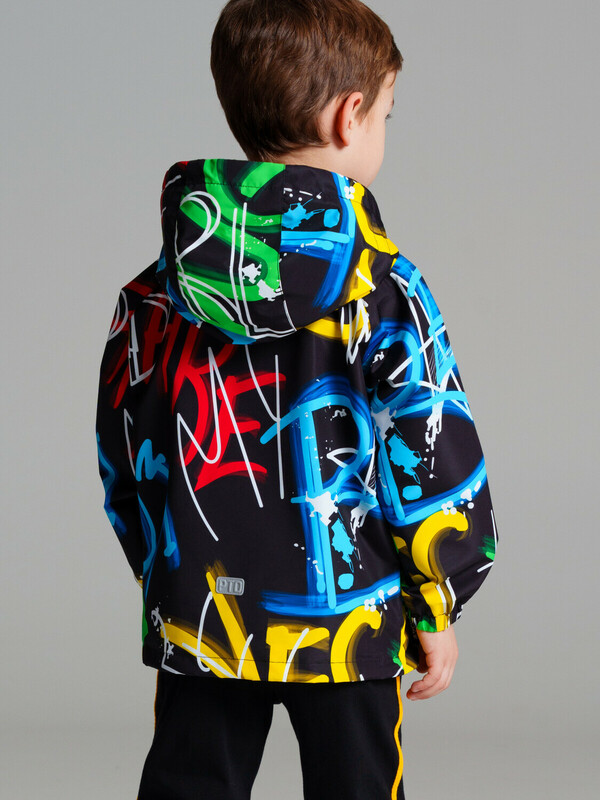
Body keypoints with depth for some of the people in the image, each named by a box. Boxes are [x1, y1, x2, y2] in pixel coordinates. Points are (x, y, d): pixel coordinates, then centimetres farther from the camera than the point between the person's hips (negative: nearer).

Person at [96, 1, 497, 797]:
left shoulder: (157, 289, 1)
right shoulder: (377, 283, -12)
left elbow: (123, 446, 7)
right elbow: (429, 440, -12)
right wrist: (438, 605, -1)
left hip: (199, 619, 4)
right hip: (345, 622, -3)